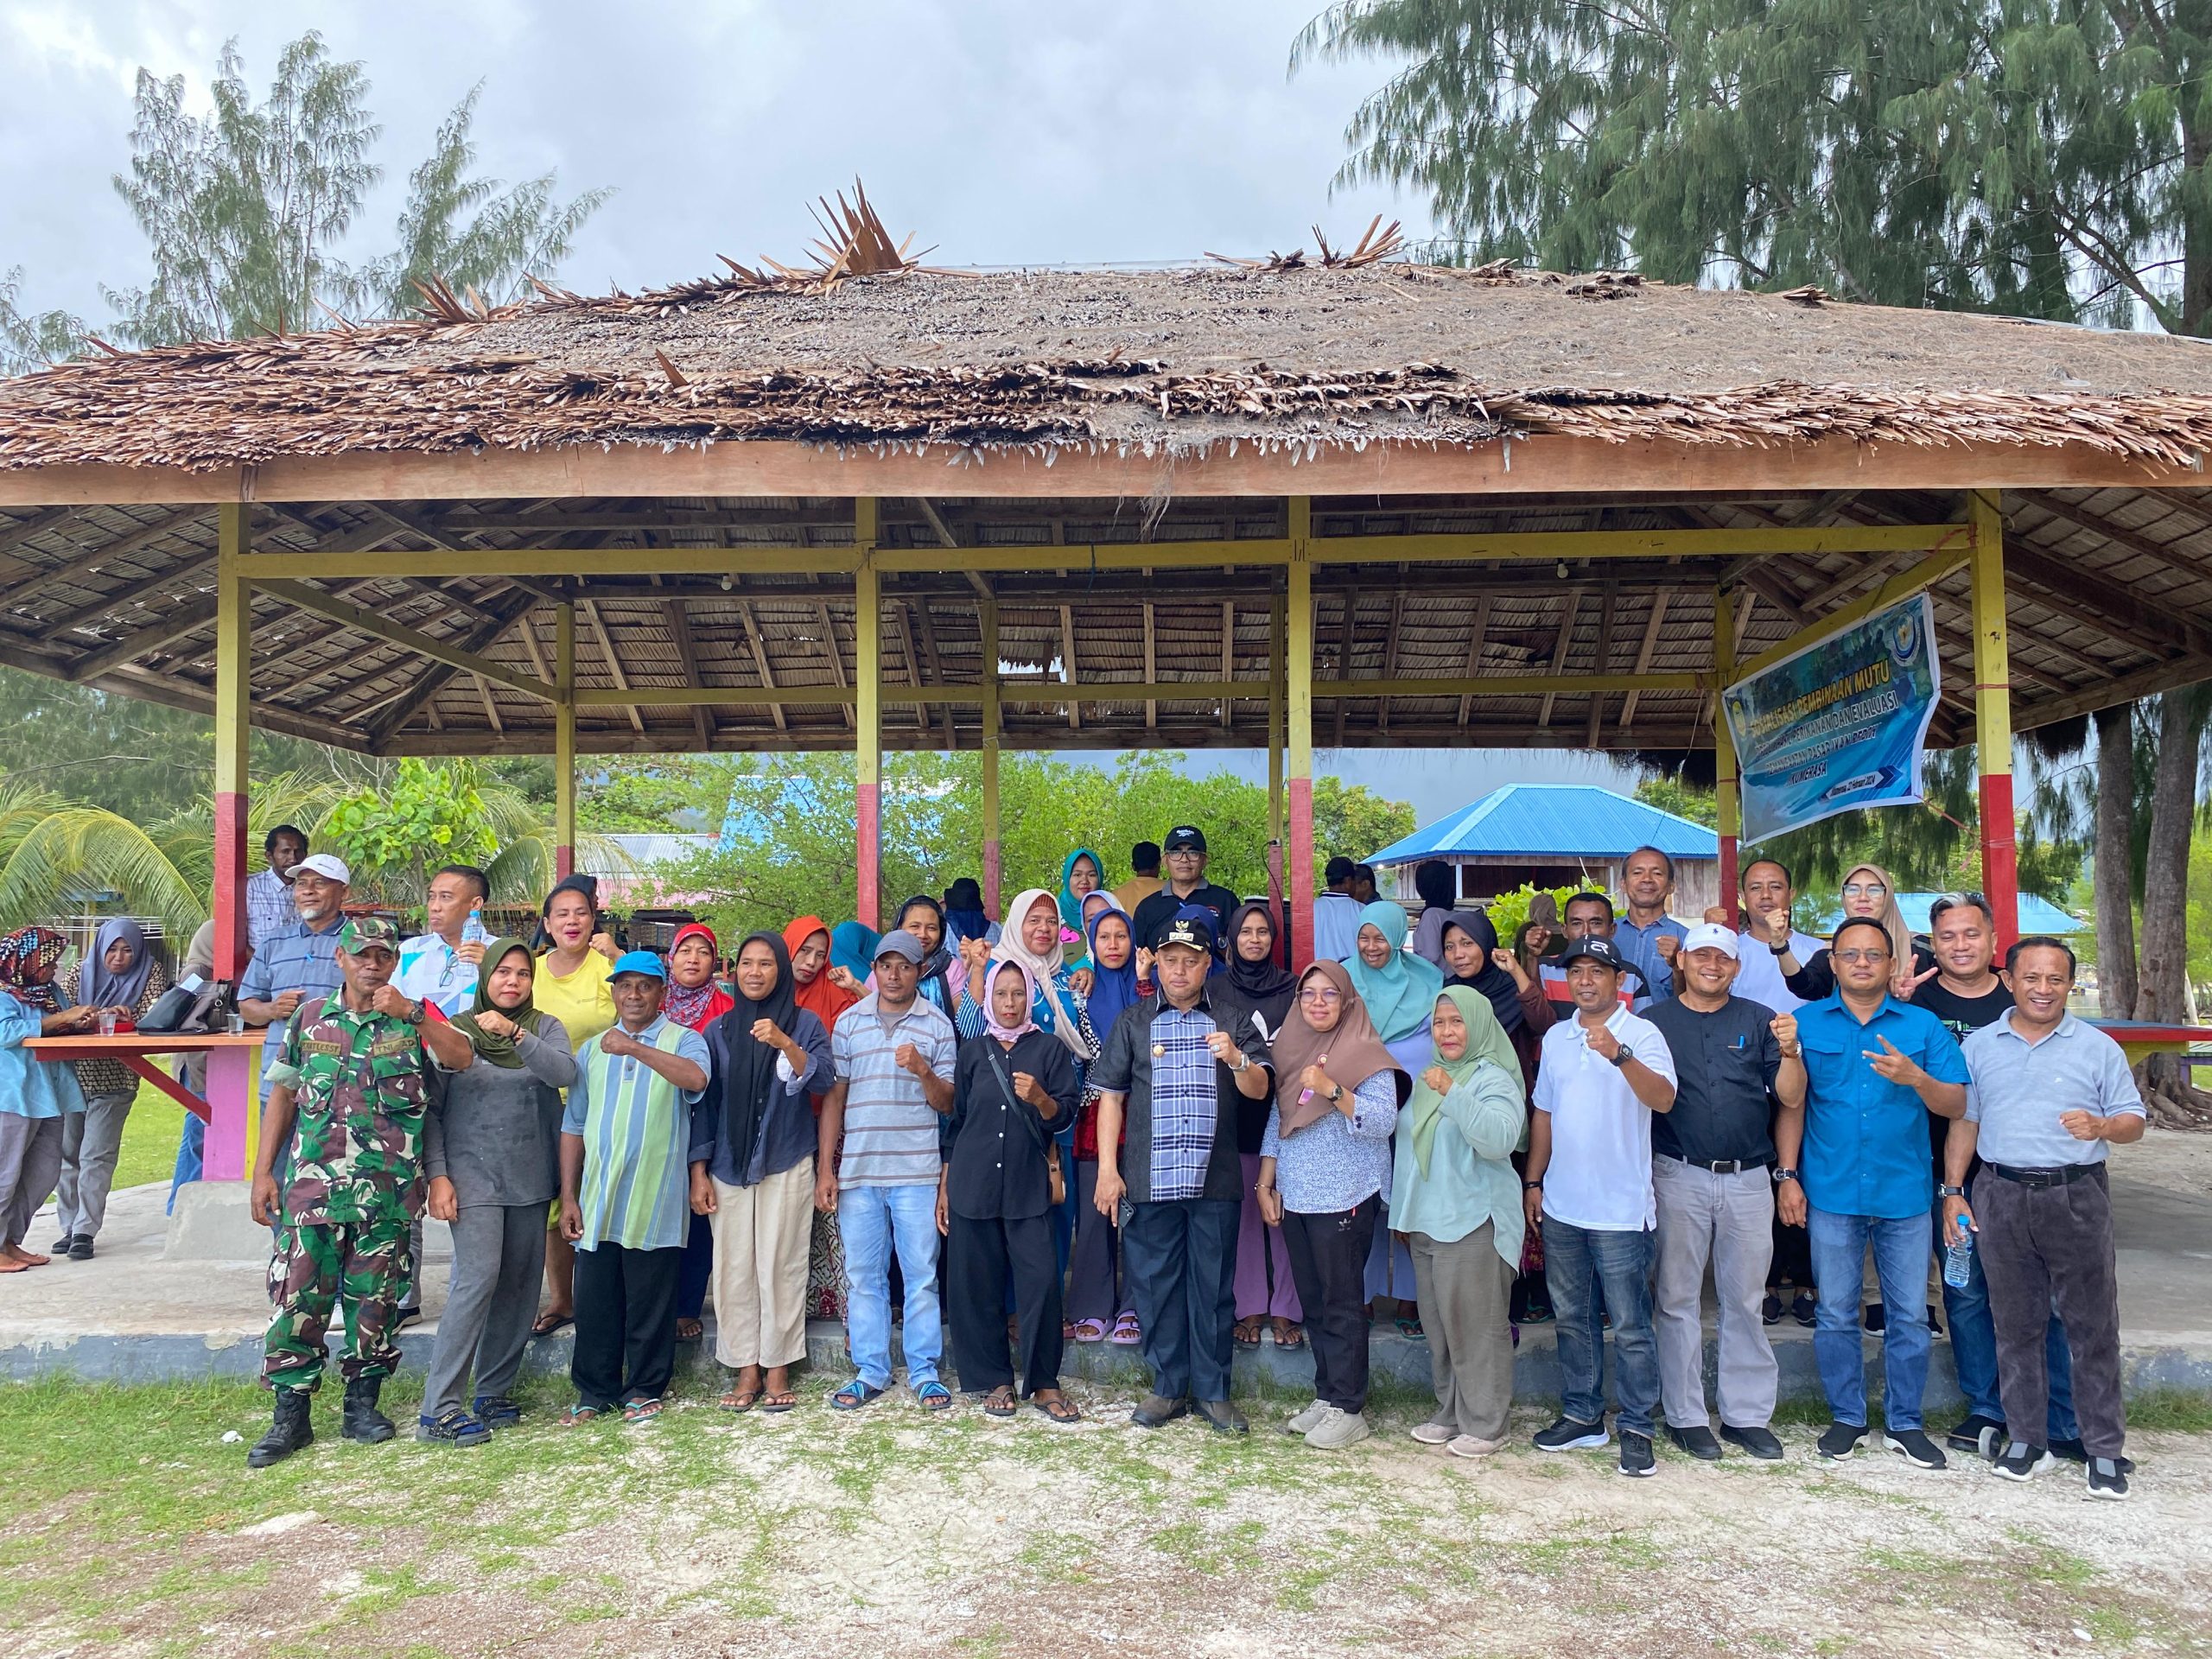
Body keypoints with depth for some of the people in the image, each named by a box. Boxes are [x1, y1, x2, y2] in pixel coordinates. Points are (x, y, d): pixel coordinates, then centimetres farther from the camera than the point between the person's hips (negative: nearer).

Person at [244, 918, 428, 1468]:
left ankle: (362, 1405, 22)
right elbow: (282, 1095, 11)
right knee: (298, 1299, 1)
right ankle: (290, 1416, 13)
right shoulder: (310, 1017, 7)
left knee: (375, 1300, 7)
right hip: (311, 1188, 1)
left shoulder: (412, 1021, 1)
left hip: (387, 1193, -1)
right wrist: (262, 1173, 7)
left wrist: (411, 1010, -27)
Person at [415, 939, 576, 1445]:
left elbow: (564, 1073, -13)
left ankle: (492, 1393, 19)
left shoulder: (545, 1028, 7)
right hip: (473, 1176, -3)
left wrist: (516, 1034, -24)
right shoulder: (455, 1032, 1)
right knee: (478, 1279, -15)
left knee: (520, 1287, 6)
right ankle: (439, 1411, -11)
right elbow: (431, 1109, 1)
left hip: (530, 1179, 4)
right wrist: (437, 1175, -7)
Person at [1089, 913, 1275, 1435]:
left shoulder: (1233, 1023, 8)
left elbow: (1260, 1090, -1)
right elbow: (1111, 1096, 7)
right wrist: (1107, 1169, 0)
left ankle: (1214, 1392, 16)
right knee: (1155, 1285, 6)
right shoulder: (1133, 1023, 9)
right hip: (1150, 1179, 1)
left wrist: (1236, 1060, -22)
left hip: (1214, 1179, 0)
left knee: (1213, 1287, 5)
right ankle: (1169, 1388, 19)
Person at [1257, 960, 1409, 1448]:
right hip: (1294, 1197, 6)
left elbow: (1383, 1122, -16)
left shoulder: (1366, 1055, -6)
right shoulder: (1289, 1049, 11)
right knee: (1312, 1302, 11)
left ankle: (1348, 1408, 5)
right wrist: (1265, 1185, 12)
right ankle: (1326, 1395, 20)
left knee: (1342, 1303, -3)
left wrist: (1331, 1089, -26)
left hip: (1344, 1200, -6)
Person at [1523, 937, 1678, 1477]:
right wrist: (1533, 1180, 13)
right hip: (1561, 1207, 6)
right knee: (1572, 1319, 15)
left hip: (1620, 1210, -6)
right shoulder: (1556, 1038, 10)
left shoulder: (1641, 1034, -8)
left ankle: (1636, 1428, 13)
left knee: (1630, 1326, 2)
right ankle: (1582, 1416, 27)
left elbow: (1663, 1099, -25)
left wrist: (1620, 1055, -39)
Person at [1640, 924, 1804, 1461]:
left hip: (1748, 1179, 1)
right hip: (1678, 1177, -1)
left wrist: (1790, 1051, -16)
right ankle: (1685, 1416, 15)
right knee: (1678, 1299, 5)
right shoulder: (1655, 1022, 4)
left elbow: (1791, 1099, 2)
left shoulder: (1759, 1021, 8)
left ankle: (1747, 1414, 19)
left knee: (1745, 1300, 9)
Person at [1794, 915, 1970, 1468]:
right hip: (1831, 1194, 0)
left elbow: (1956, 1105, 0)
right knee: (1836, 1314, 8)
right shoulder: (1806, 1023, 3)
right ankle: (1847, 1416, 22)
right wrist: (1787, 1175, -3)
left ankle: (1904, 1422, 21)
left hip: (1905, 1193, 1)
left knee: (1909, 1315, 7)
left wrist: (1915, 1077, -19)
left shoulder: (1923, 1025, 4)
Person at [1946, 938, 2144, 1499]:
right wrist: (1953, 1191, 6)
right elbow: (1963, 1123, 12)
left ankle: (2105, 1448, 11)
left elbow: (2133, 1120, 2)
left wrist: (2102, 1126, -21)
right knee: (2015, 1324, 9)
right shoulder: (1980, 1046, 8)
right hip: (2001, 1196, 2)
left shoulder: (2098, 1048, 3)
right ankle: (2024, 1437, 20)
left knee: (2094, 1326, 1)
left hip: (2077, 1197, -2)